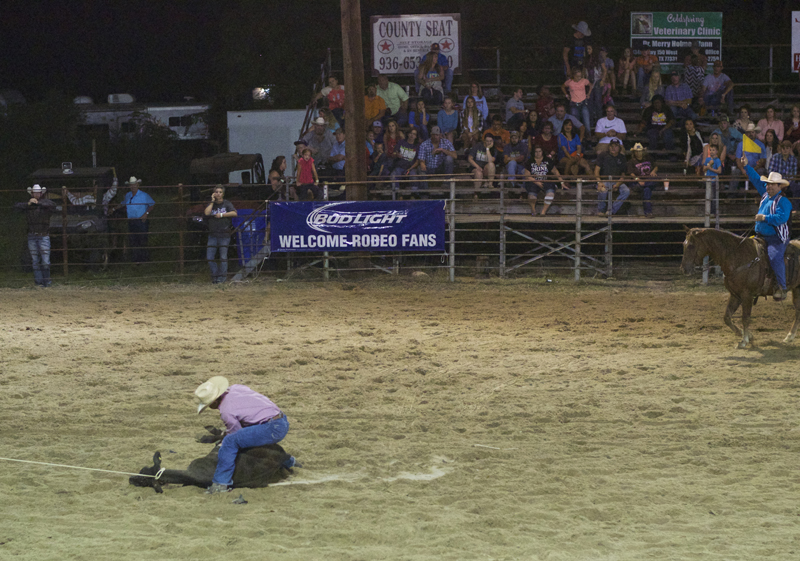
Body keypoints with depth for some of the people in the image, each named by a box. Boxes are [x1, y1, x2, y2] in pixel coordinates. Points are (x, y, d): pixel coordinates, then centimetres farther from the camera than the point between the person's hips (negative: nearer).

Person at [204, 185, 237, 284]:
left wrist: (222, 215, -12)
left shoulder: (227, 204, 4)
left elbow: (234, 213, -11)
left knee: (223, 257, -4)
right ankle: (215, 275, 12)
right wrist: (212, 201, -4)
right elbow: (206, 213, -9)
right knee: (209, 257, -2)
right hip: (213, 234, 3)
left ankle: (222, 277, 4)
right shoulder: (211, 204, 11)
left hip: (224, 234, -3)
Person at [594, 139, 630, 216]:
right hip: (604, 180, -3)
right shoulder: (603, 156, 6)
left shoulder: (622, 158, 12)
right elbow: (597, 170, -1)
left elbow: (623, 175, 8)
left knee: (626, 191, -27)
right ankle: (601, 210, -11)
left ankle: (612, 211, -21)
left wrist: (617, 185, -14)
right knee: (603, 190, -37)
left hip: (617, 181, 3)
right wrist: (599, 182, -21)